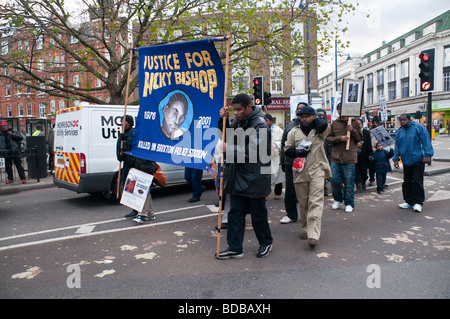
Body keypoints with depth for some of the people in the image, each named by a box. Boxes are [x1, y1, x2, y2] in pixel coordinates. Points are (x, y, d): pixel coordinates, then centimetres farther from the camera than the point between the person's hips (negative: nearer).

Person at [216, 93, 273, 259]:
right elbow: (227, 136, 23)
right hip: (237, 177, 7)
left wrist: (230, 149, -19)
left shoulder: (259, 124, -15)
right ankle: (235, 248, 20)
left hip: (254, 178, -7)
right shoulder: (237, 121, 8)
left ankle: (266, 243, 32)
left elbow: (254, 152, -22)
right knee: (235, 213, 10)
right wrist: (223, 119, 5)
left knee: (258, 213, 9)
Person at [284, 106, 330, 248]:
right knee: (303, 203, 10)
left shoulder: (320, 130, 7)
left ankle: (313, 235, -15)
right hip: (300, 171, 3)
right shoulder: (294, 132, 13)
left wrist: (314, 119, 5)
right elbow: (287, 149, 12)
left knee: (316, 202, -12)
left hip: (317, 170, -3)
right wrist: (298, 152, -9)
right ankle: (306, 228, 27)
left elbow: (324, 125, -15)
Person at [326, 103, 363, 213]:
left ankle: (349, 203, 17)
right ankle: (337, 199, 27)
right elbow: (329, 138, 5)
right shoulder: (334, 124, 9)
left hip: (349, 158, -1)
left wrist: (352, 131, -10)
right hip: (336, 158, 2)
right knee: (334, 180, 3)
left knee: (349, 182, 3)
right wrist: (339, 138, -11)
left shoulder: (354, 123, 6)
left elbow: (360, 138, 7)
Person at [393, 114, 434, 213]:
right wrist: (396, 159, 10)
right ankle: (409, 201, 19)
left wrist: (427, 155, -13)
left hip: (418, 160, -5)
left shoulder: (418, 127, -4)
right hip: (406, 161, 5)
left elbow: (426, 141, -7)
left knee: (417, 181, -3)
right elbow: (397, 146, 15)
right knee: (407, 181, 8)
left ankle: (418, 202, 7)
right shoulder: (399, 131, 11)